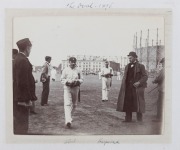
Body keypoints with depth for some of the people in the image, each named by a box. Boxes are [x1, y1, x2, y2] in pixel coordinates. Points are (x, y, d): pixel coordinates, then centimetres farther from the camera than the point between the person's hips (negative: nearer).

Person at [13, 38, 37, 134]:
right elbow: (23, 82, -23)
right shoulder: (23, 61, -19)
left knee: (18, 122, 20)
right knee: (22, 124, -2)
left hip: (18, 98, 10)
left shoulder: (17, 59, 11)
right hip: (22, 99, -10)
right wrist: (27, 99, -19)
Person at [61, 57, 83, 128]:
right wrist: (67, 81, -15)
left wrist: (77, 81, -13)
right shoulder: (65, 70, 1)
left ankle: (69, 116, 40)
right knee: (67, 104, -15)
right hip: (67, 88, -3)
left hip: (75, 88, 3)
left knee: (74, 104, 13)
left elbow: (81, 79, 8)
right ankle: (68, 120, -23)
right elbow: (62, 79, 3)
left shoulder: (78, 70, 4)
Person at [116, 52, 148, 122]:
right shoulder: (127, 66, 16)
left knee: (138, 104, -1)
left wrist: (139, 82, -18)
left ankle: (139, 119, 8)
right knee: (127, 103, 5)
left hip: (137, 87, -5)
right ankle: (128, 118, 15)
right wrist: (123, 86, 8)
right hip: (128, 88, 5)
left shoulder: (140, 66, 0)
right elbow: (124, 77, 19)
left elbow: (145, 76, -4)